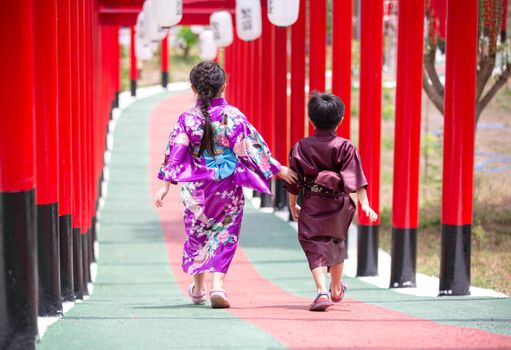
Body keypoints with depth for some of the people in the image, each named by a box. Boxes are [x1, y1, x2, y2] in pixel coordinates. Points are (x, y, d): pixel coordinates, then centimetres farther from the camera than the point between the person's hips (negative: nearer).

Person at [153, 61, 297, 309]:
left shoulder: (187, 118, -8)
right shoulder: (234, 116, -10)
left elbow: (175, 155, -8)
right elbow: (254, 149, -6)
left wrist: (165, 186, -3)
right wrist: (279, 170, 5)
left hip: (196, 188, 2)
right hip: (228, 188, -2)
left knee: (197, 233, 19)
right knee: (225, 235, 8)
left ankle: (198, 288, 32)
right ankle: (217, 284, -11)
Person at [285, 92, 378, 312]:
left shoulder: (300, 147, -2)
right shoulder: (345, 147, -7)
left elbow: (294, 180, 4)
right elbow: (355, 179, -14)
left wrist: (293, 205, 16)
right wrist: (364, 204, -15)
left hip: (311, 206, -1)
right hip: (338, 206, 1)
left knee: (315, 247, -2)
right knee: (337, 243, 23)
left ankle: (322, 292, -25)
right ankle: (336, 290, 42)